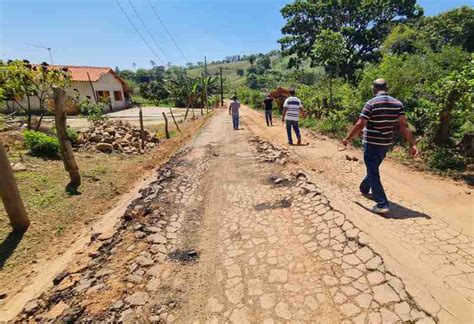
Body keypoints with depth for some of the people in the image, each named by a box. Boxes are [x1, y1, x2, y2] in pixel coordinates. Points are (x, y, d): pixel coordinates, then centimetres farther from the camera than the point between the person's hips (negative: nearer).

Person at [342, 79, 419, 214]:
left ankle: (382, 205, -3)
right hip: (386, 143, 6)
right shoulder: (397, 104, 1)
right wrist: (412, 145, -4)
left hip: (371, 143, -6)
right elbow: (404, 126, -5)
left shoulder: (371, 103, -15)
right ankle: (364, 188, 47)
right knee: (373, 168, 25)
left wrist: (347, 139, -6)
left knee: (373, 173, 0)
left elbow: (359, 125, -18)